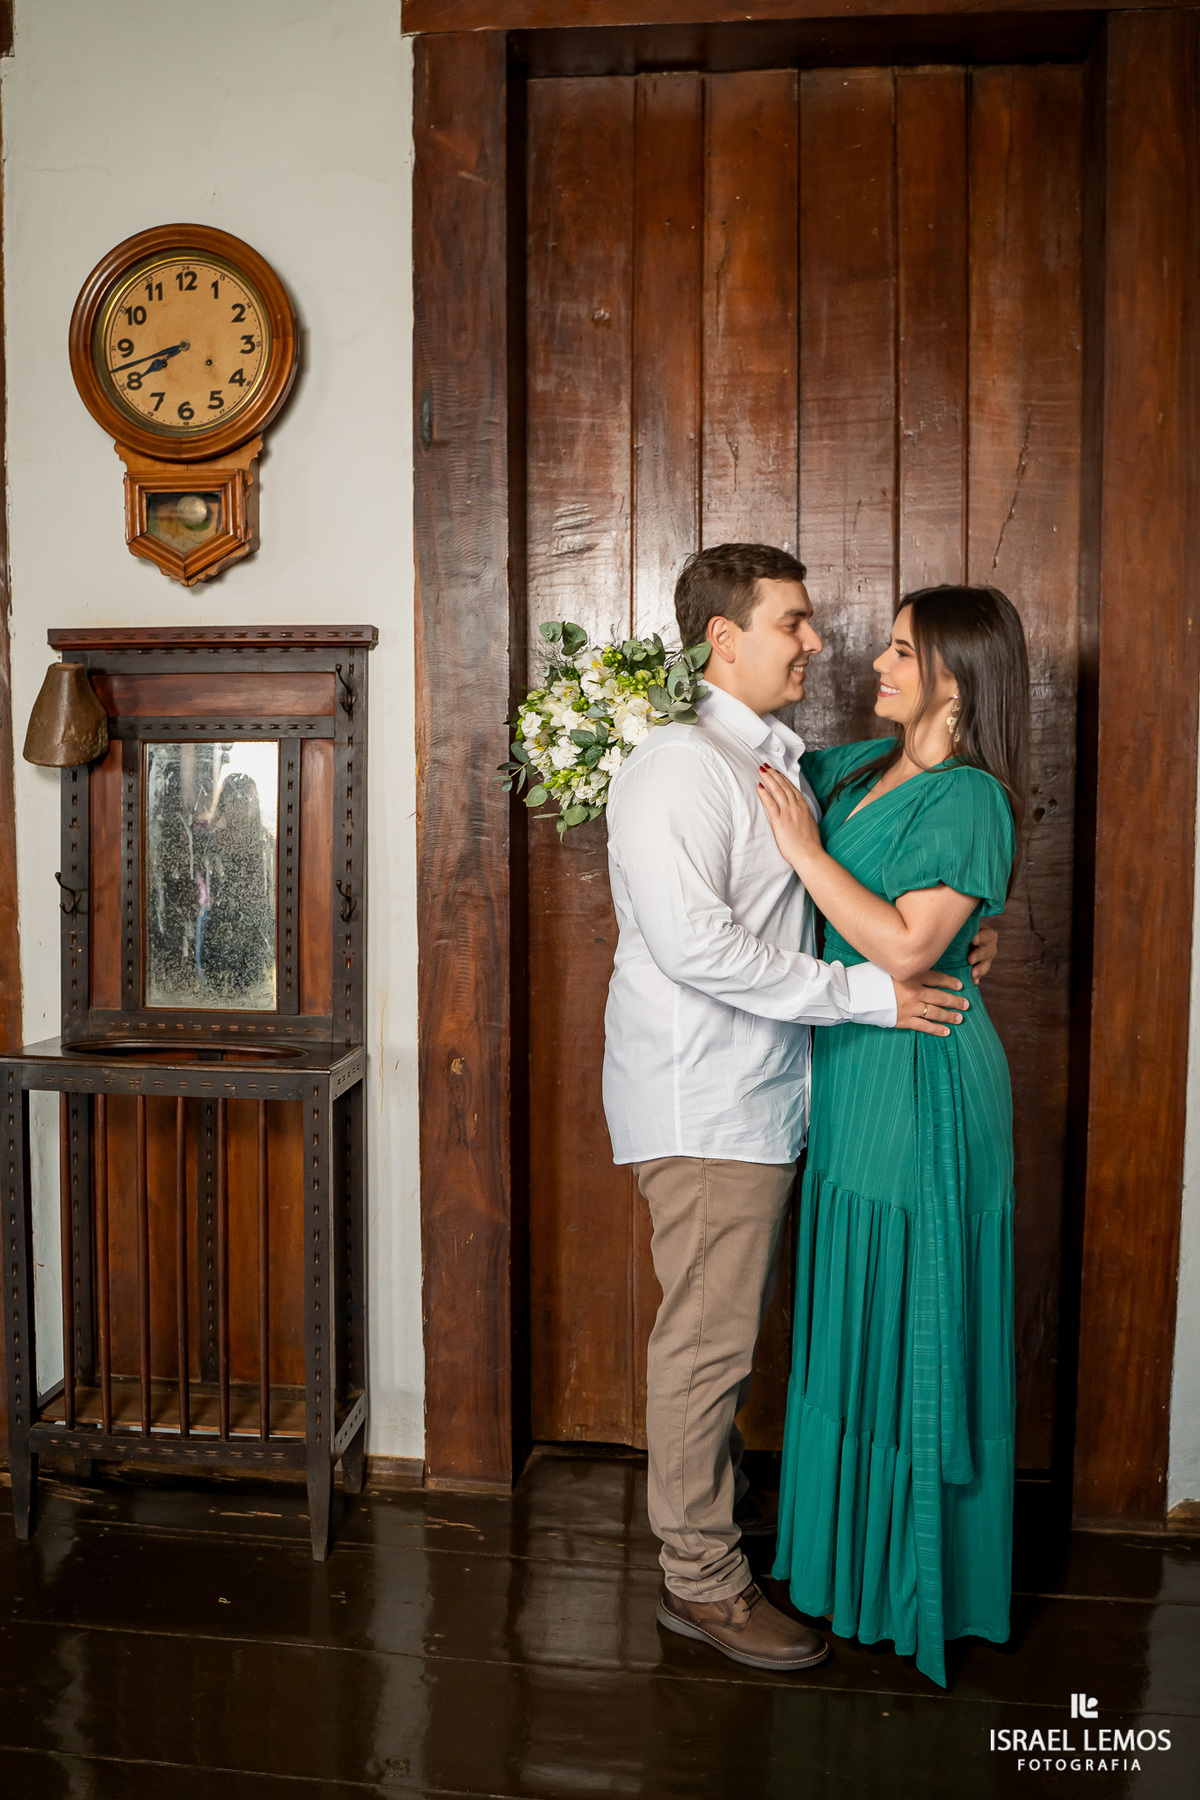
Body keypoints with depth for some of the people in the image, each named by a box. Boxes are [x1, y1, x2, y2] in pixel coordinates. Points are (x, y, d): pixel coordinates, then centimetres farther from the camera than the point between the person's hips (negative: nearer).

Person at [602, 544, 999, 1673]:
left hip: (760, 1099, 9)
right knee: (708, 1341, 2)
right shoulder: (679, 767, -16)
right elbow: (695, 944, -25)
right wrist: (867, 990, -21)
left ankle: (711, 1521, 33)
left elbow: (821, 918, 21)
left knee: (726, 1333, 18)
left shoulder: (781, 763, 14)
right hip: (701, 1104, -9)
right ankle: (700, 1580, 17)